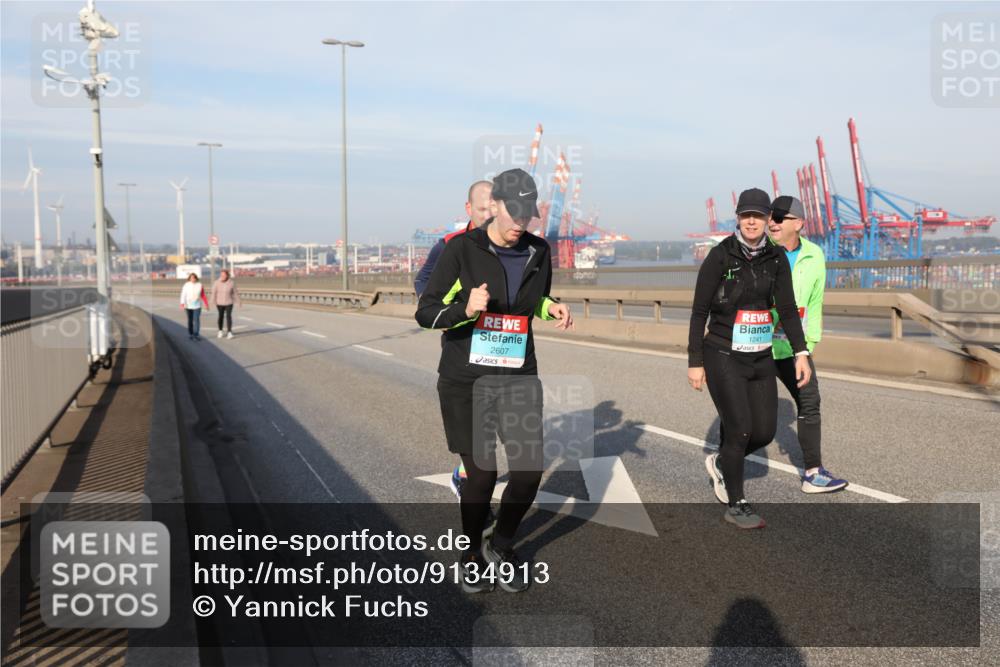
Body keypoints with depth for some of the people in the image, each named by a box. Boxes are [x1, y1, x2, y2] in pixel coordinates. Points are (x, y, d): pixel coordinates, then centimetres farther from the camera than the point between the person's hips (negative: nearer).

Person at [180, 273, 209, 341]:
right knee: (190, 320, 8)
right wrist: (182, 303, -23)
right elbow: (183, 295, -10)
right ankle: (190, 335, 16)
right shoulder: (186, 285, -4)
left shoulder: (199, 285, -1)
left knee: (196, 320, -9)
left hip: (197, 306, 0)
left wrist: (206, 304, 5)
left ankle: (196, 335, -7)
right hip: (188, 306, 0)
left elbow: (203, 296, 4)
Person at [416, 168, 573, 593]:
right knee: (481, 473, 0)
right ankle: (472, 555, 28)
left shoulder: (538, 252, 5)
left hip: (519, 377, 4)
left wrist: (552, 307, 0)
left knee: (529, 470, -2)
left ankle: (501, 546, 26)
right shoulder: (461, 249, -10)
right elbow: (425, 312, -9)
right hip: (466, 380, -4)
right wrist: (465, 309, -28)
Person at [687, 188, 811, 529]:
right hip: (723, 356, -5)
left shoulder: (776, 259, 3)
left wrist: (801, 352, -7)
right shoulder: (720, 256, -10)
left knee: (765, 431, 7)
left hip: (761, 357, 5)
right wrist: (695, 362, -10)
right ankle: (735, 505, 12)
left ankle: (720, 463, 36)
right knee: (739, 428, -7)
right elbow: (699, 312, -8)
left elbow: (787, 308, 3)